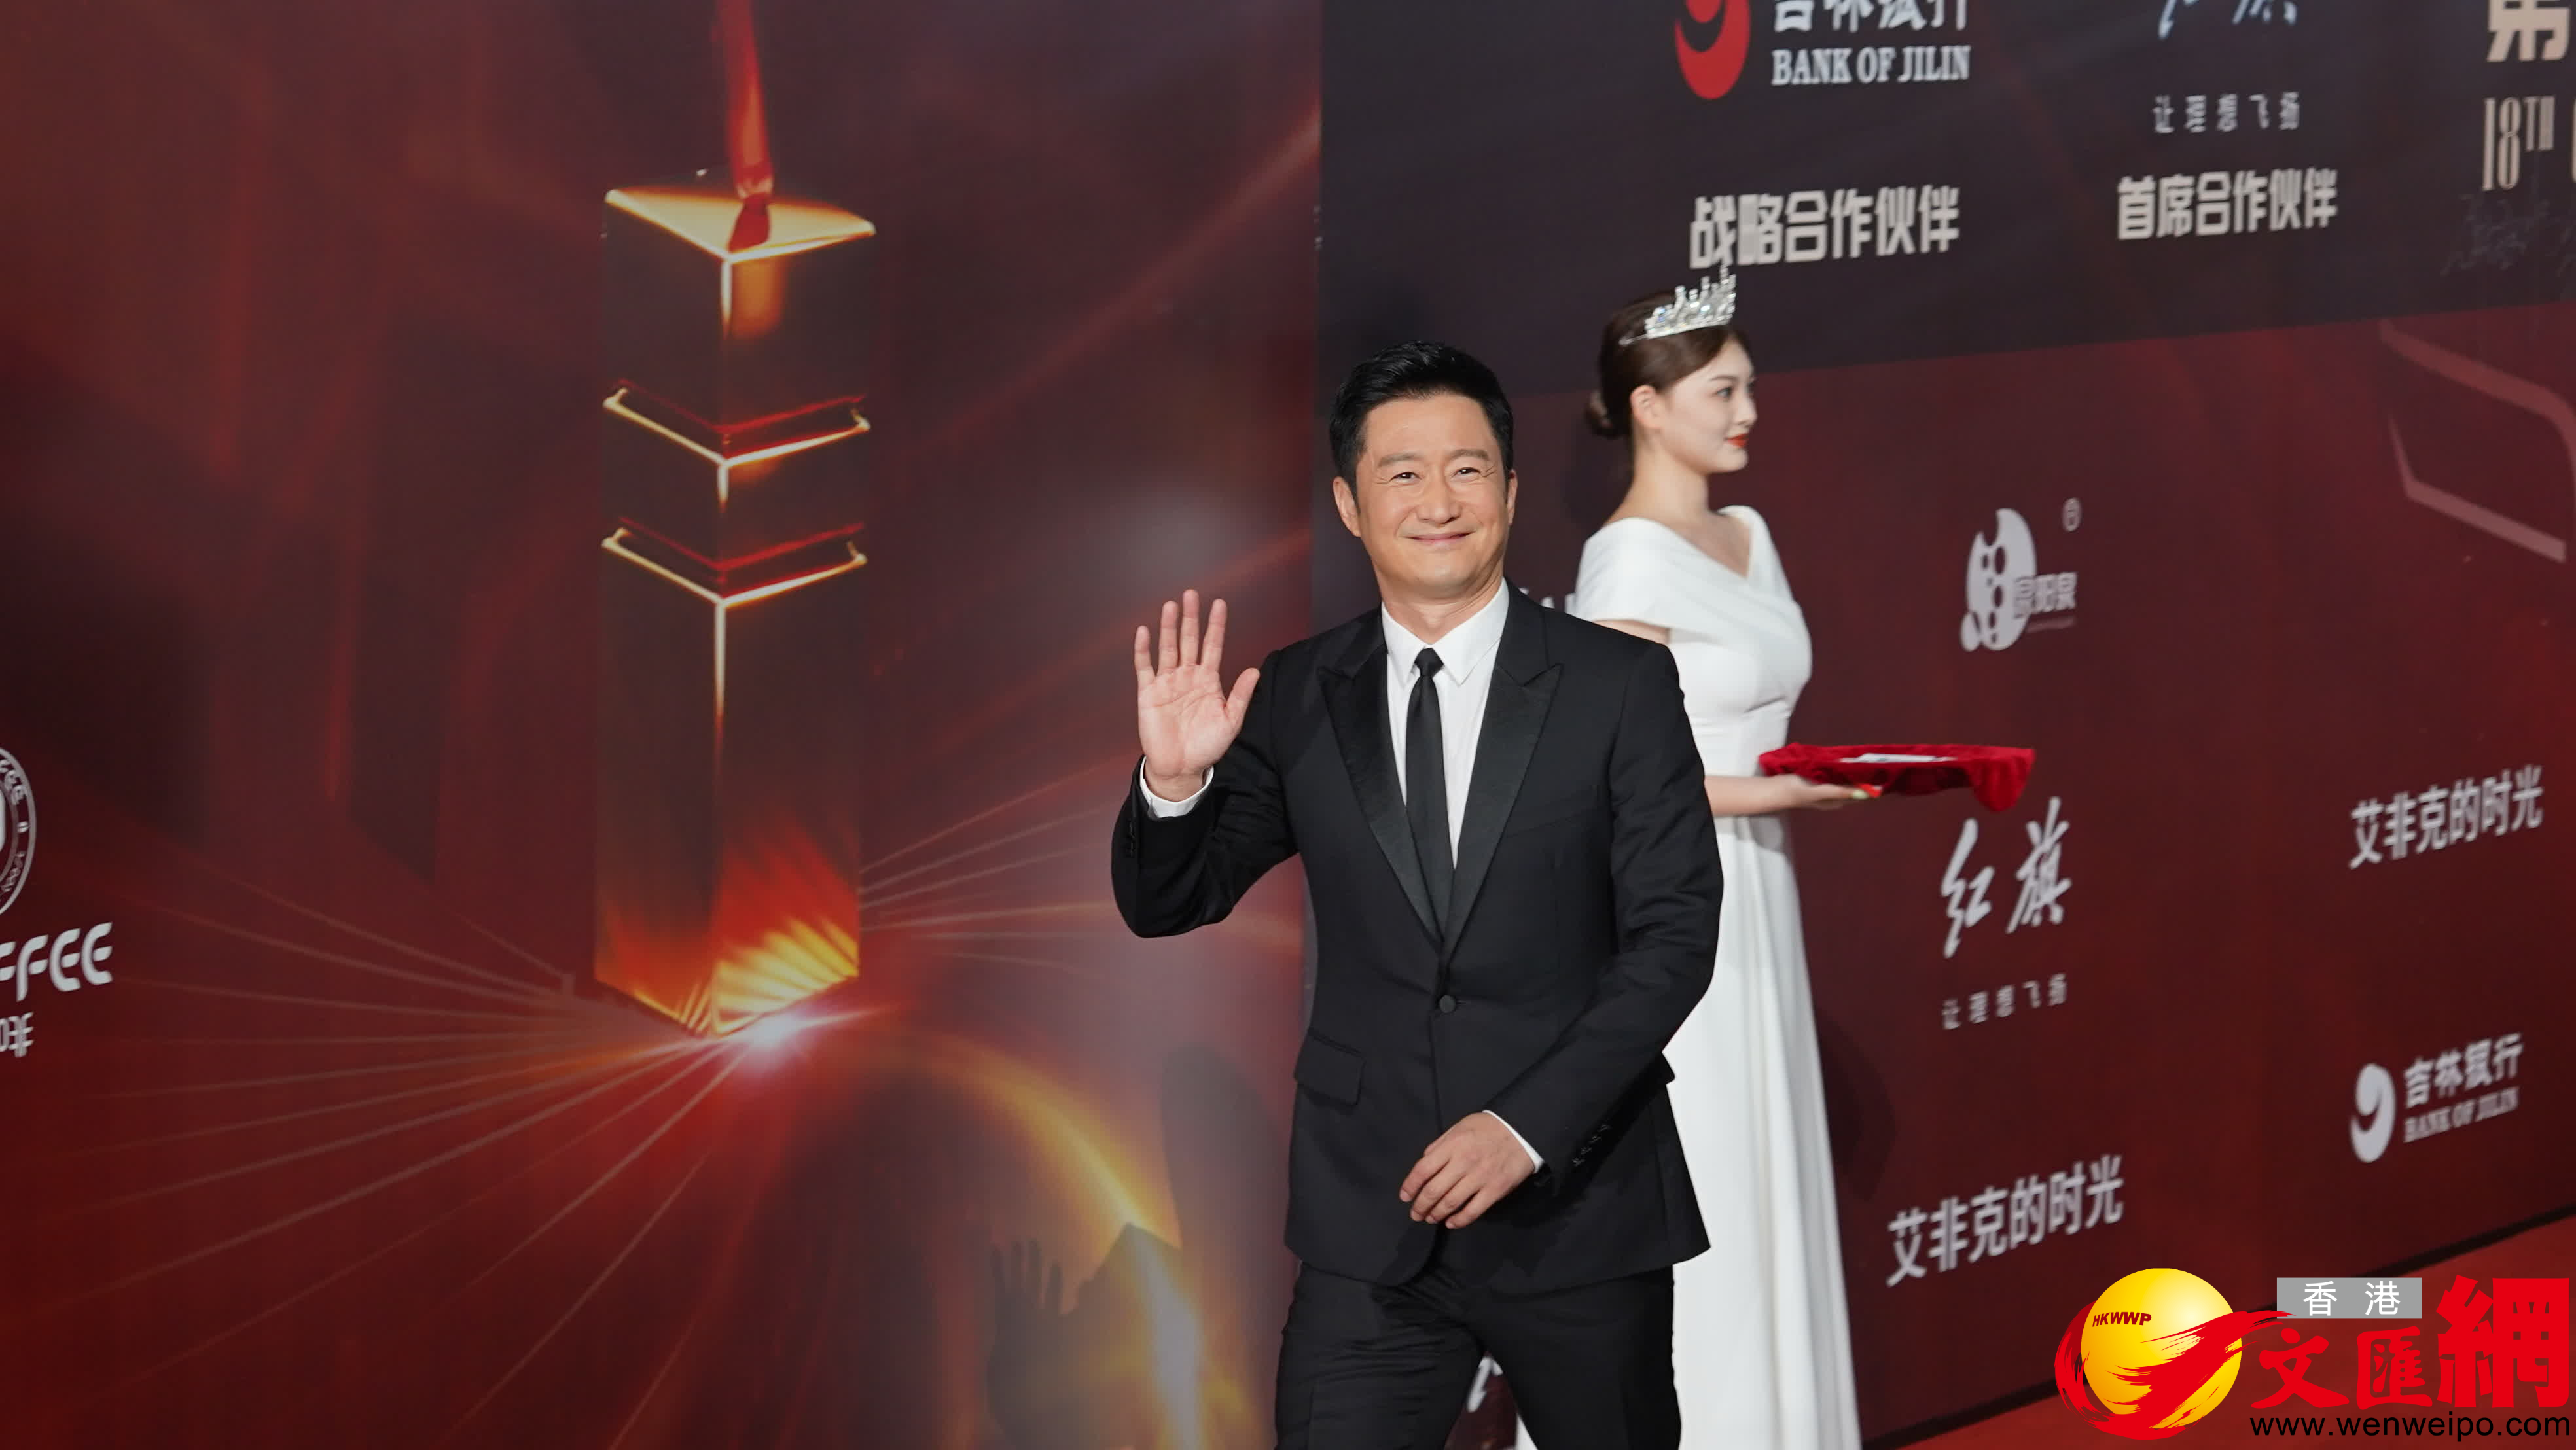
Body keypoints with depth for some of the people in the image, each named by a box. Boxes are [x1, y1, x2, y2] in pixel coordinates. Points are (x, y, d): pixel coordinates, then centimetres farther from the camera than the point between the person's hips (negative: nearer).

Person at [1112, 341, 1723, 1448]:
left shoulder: (1618, 684, -3)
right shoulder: (1296, 700, 3)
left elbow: (1675, 932, -7)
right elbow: (1164, 905, 7)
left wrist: (1531, 1126, -16)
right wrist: (1174, 780, -15)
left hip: (1579, 1206, -1)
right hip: (1372, 1221, 1)